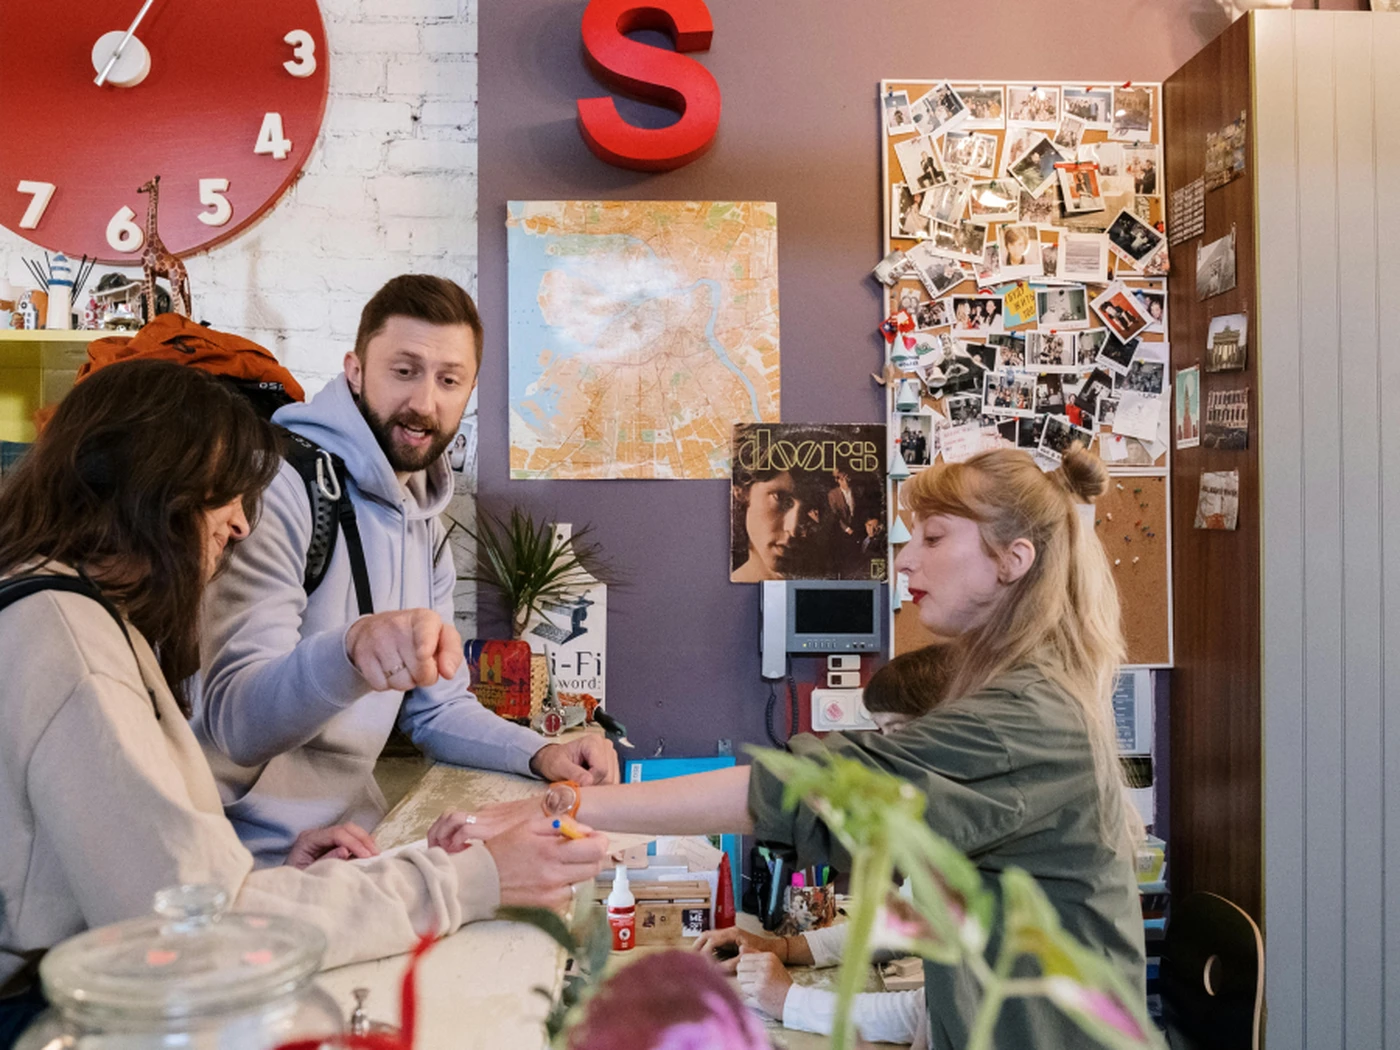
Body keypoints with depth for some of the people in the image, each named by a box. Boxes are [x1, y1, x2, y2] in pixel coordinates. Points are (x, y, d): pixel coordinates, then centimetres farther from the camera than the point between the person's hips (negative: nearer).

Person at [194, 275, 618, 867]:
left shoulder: (423, 515, 10)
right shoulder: (281, 489, -17)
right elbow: (236, 722, -26)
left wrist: (541, 755, 0)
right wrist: (350, 648, -45)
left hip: (353, 834, 8)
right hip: (259, 858, -7)